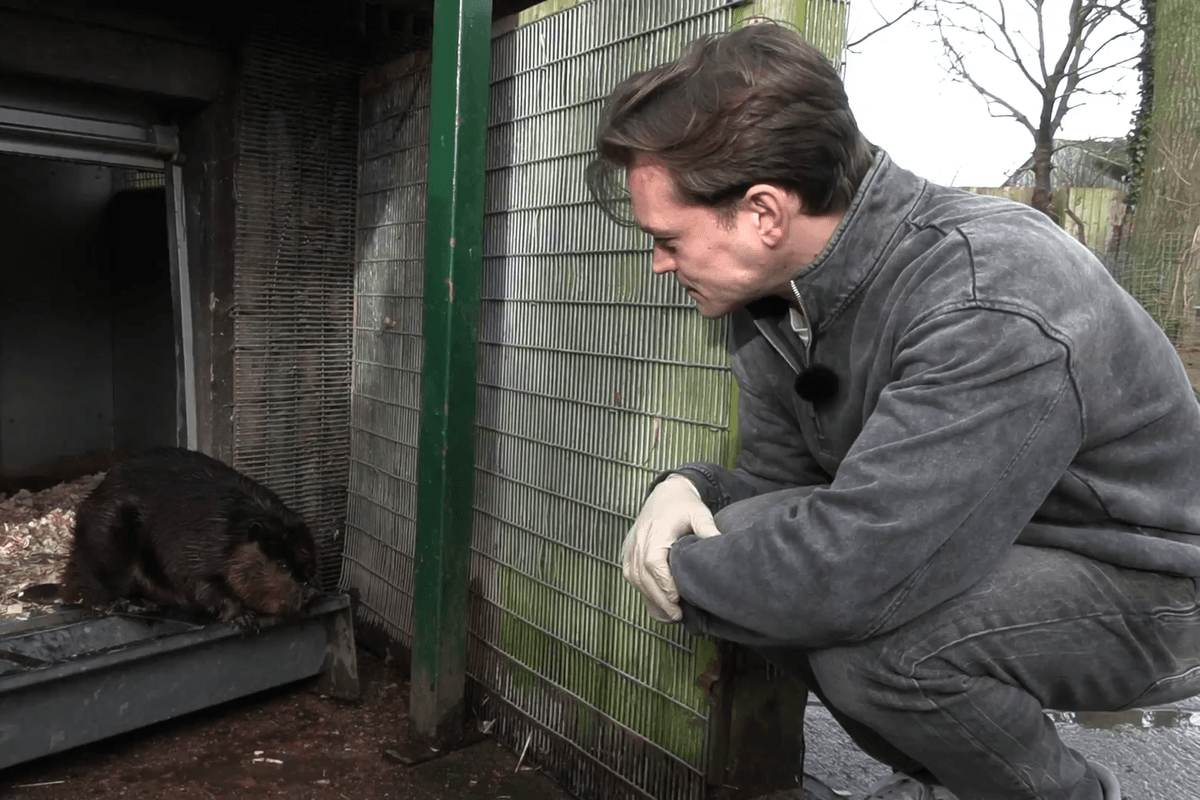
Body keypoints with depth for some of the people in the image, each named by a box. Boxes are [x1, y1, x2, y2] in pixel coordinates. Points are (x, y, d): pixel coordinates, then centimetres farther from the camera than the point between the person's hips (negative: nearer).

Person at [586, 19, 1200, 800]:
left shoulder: (995, 305, -33)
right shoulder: (775, 289, -7)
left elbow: (852, 565, -40)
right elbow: (777, 477, 2)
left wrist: (682, 574, -23)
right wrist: (689, 490, -19)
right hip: (962, 551, 7)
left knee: (864, 638, -31)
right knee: (740, 540, -12)